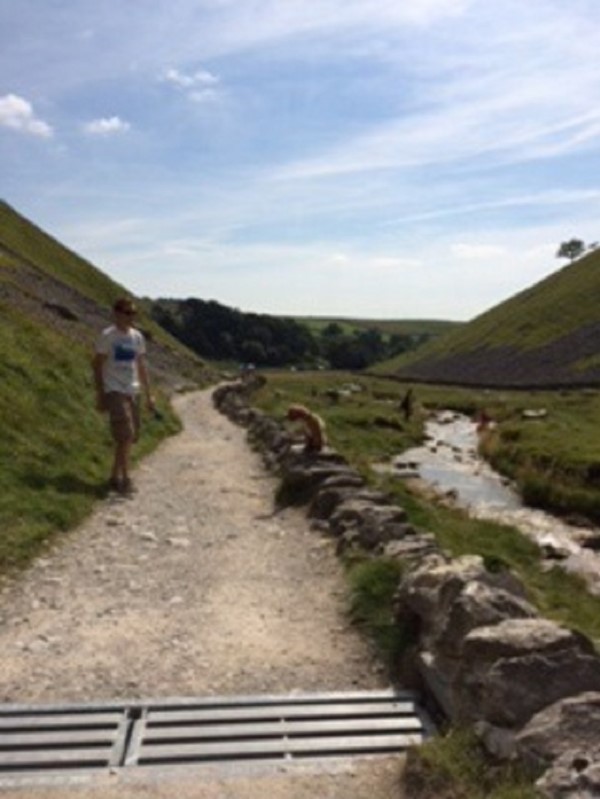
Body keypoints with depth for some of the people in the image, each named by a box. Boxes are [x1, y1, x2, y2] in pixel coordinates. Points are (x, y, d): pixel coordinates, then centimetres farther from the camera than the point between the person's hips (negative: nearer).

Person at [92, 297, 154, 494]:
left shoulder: (137, 337, 11)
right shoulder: (107, 336, -6)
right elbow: (97, 366, -5)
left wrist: (148, 394, 14)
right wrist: (100, 395, -9)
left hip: (132, 392, 6)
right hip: (115, 392, -6)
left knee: (129, 437, 8)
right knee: (125, 436, -13)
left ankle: (115, 477, 19)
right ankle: (124, 479, -6)